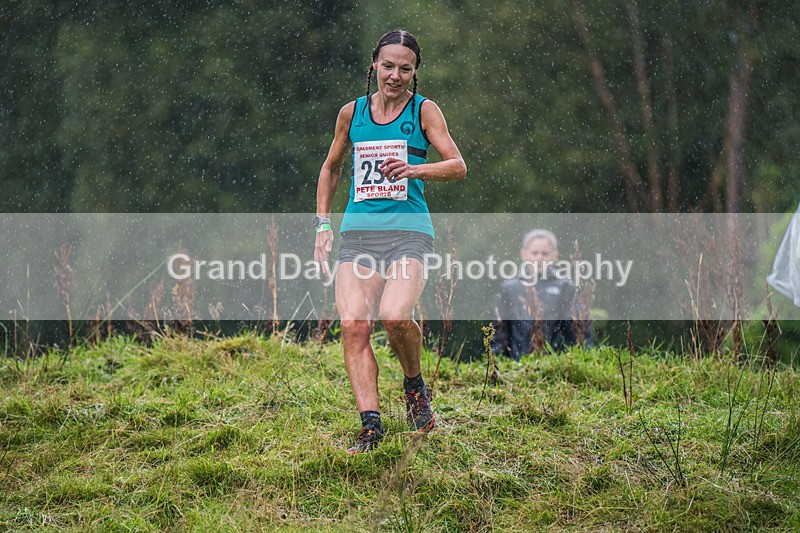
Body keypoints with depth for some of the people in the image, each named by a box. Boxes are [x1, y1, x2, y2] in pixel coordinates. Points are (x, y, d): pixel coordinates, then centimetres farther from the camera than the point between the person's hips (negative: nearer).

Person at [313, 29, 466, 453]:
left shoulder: (424, 111, 4)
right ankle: (370, 424, -14)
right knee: (353, 325, -14)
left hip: (408, 231, -3)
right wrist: (323, 223, 17)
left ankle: (415, 385, 5)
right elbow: (331, 167, 25)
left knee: (395, 316, -25)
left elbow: (458, 166, 0)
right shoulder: (352, 112, 13)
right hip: (358, 232, 3)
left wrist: (416, 170, -18)